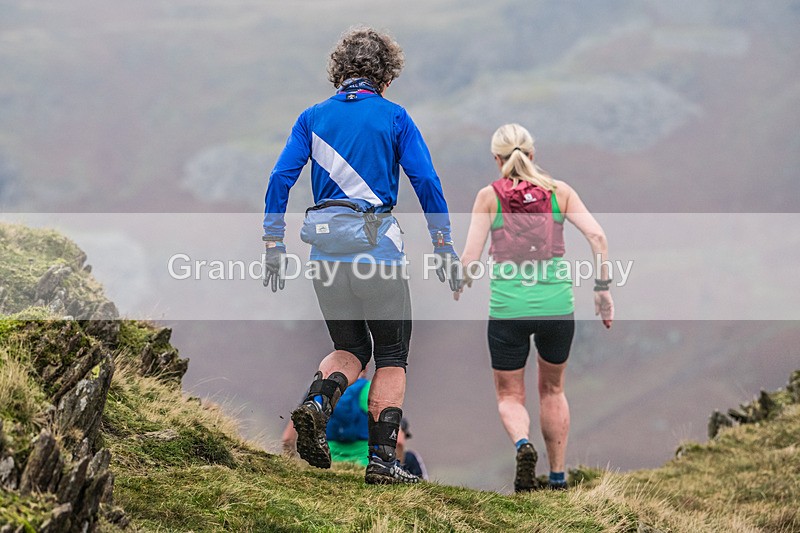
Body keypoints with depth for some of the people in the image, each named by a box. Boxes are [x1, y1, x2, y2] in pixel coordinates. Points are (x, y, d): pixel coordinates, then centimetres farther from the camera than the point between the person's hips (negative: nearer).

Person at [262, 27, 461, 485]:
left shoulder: (313, 117, 10)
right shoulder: (394, 117, 1)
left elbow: (281, 179, 3)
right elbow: (427, 182, -4)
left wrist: (274, 245, 6)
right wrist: (444, 246, 1)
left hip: (326, 247, 4)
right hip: (377, 245, -3)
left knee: (351, 349, 17)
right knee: (392, 357, 7)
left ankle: (317, 402, -13)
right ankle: (383, 459, -1)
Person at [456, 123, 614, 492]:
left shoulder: (489, 196, 0)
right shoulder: (559, 191, 5)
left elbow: (469, 258, -5)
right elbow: (597, 236, -5)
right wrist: (603, 288, 3)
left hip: (508, 308, -2)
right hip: (557, 306, 2)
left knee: (509, 396, 13)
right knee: (552, 390, 23)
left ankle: (522, 443, -18)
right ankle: (557, 475, 24)